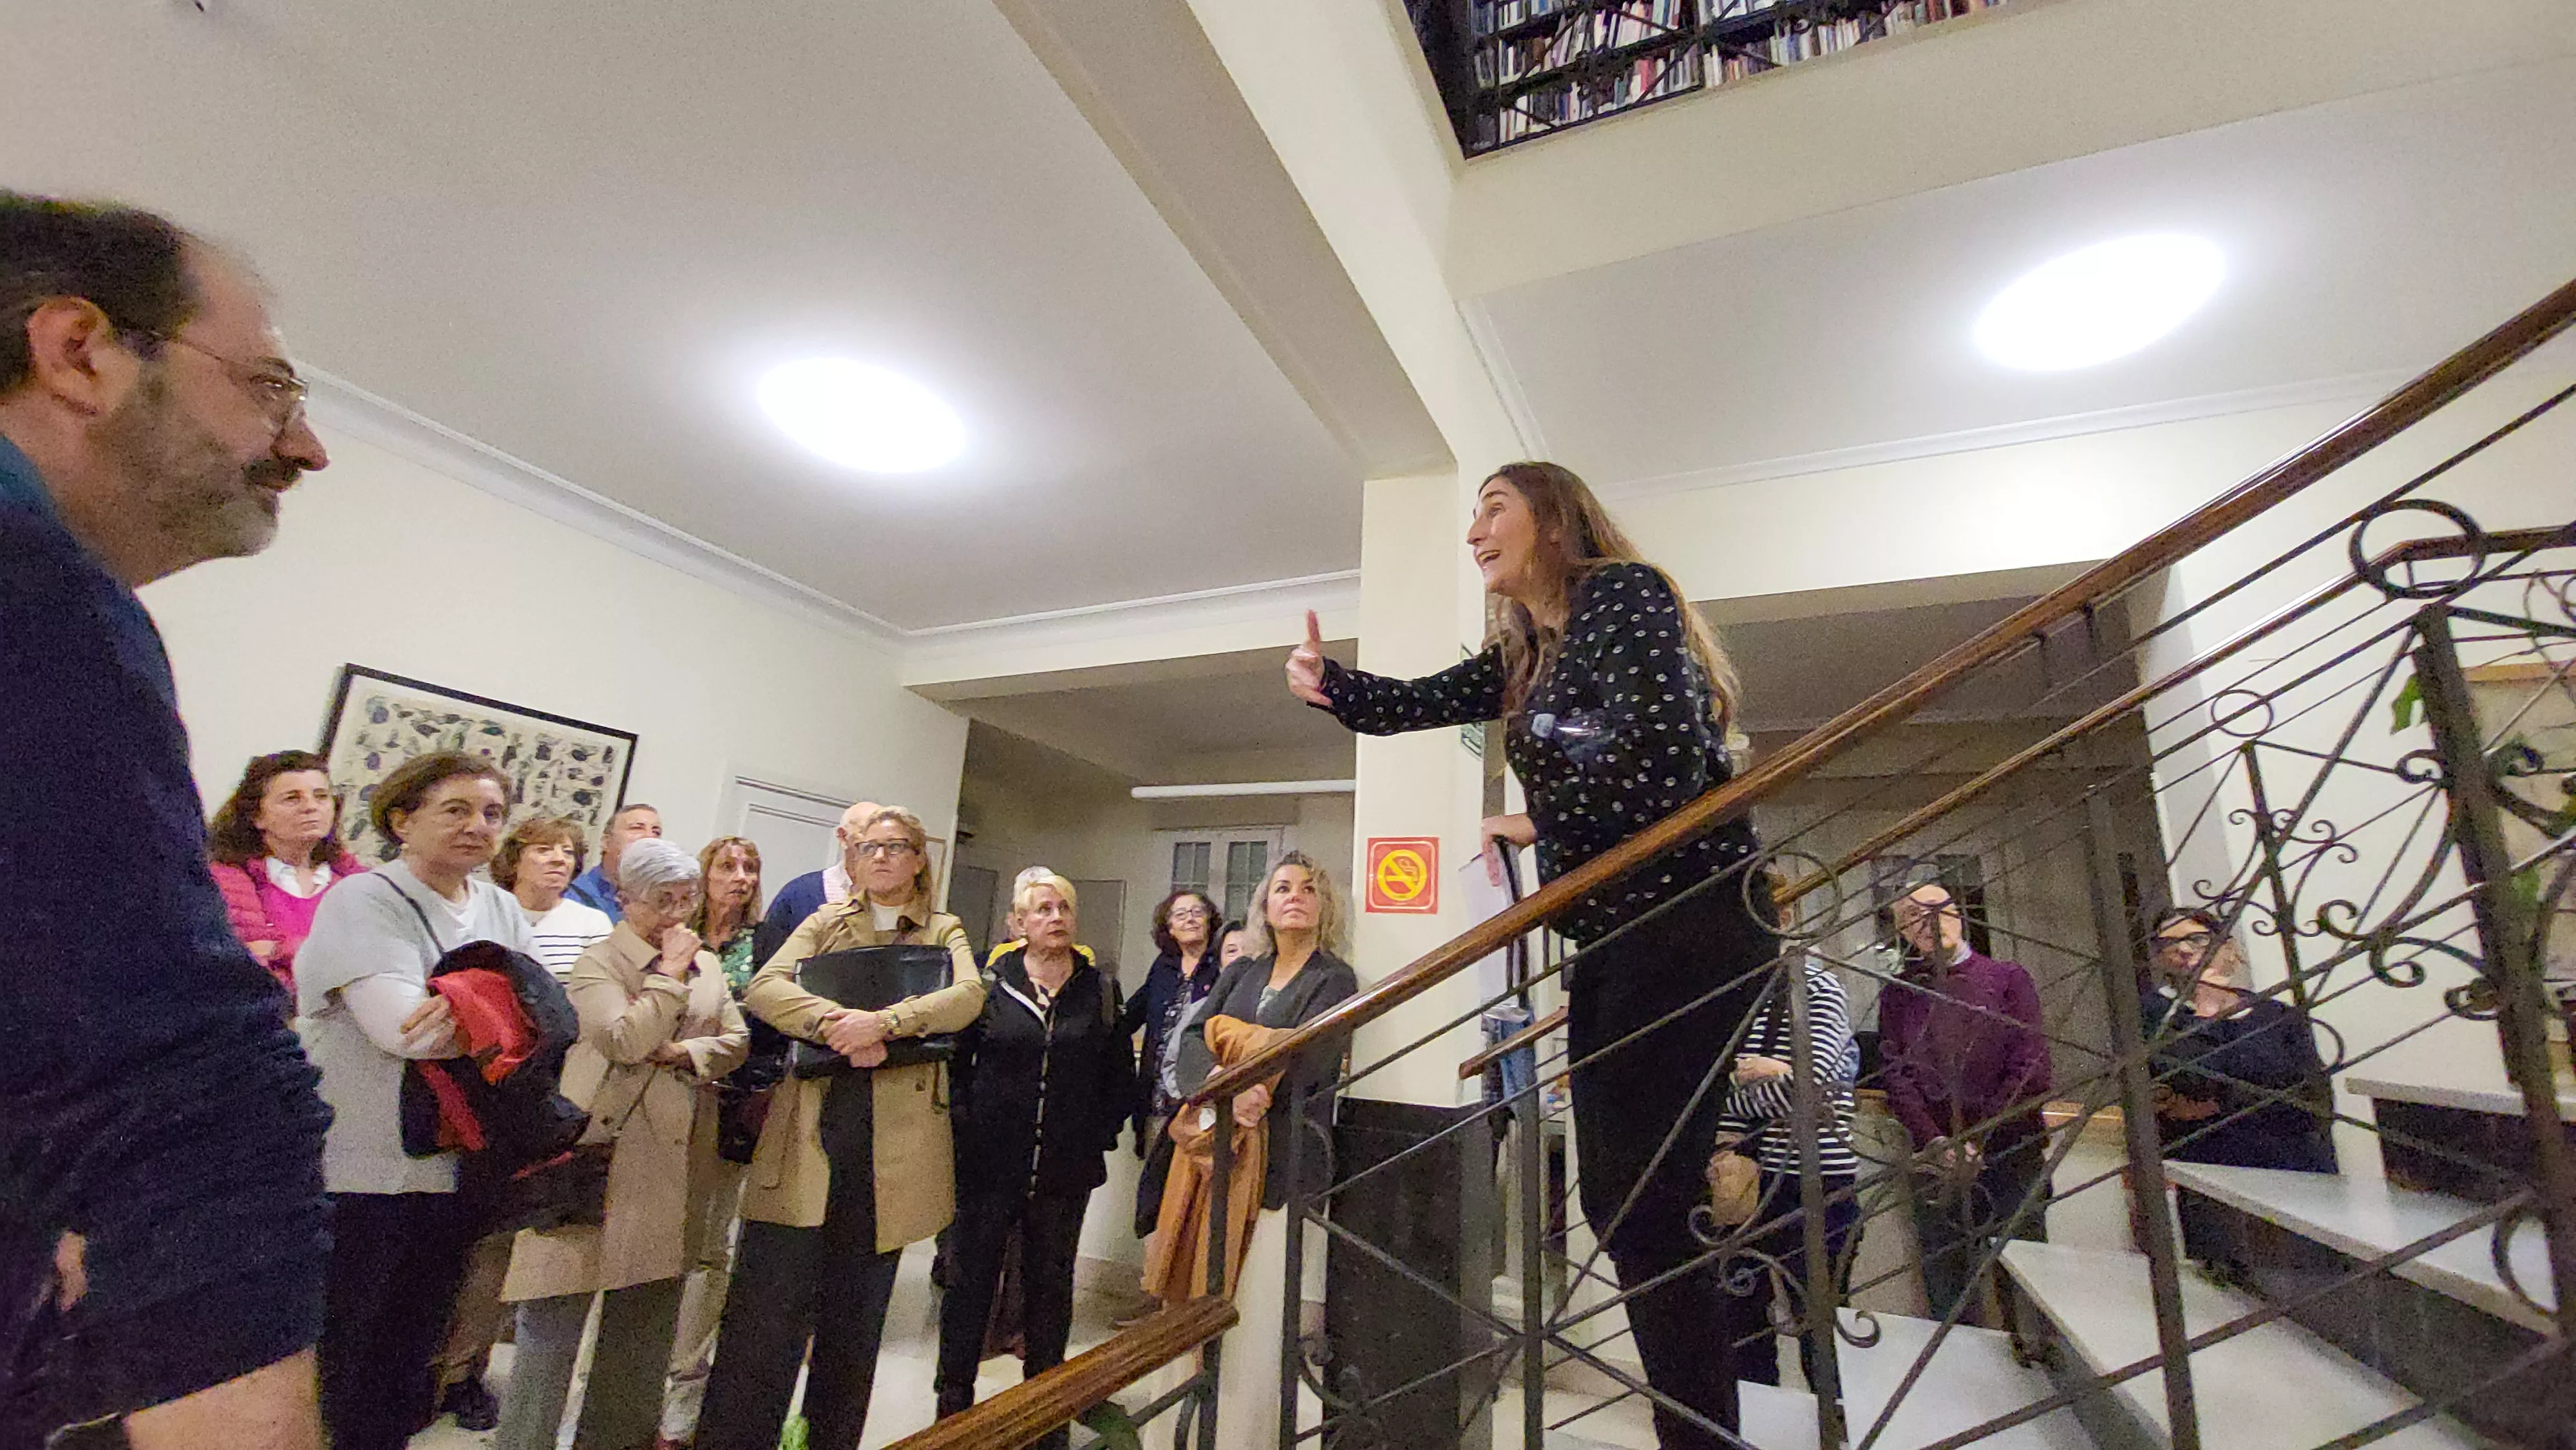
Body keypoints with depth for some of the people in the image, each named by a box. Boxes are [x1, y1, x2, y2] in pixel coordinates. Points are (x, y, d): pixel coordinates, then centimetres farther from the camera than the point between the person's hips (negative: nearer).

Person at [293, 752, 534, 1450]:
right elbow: (402, 1025, -22)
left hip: (452, 1171, 5)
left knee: (407, 1364, 18)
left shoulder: (502, 911, 9)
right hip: (358, 1167, -5)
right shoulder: (364, 901, -9)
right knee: (337, 1363, 7)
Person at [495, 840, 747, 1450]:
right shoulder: (597, 962, -6)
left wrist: (685, 1052, -8)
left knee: (649, 1307, 16)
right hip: (600, 1152, -6)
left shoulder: (707, 964, 12)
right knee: (561, 1305, 0)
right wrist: (671, 975, -14)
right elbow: (625, 1041, -19)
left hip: (674, 1159, 6)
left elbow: (736, 1040, 9)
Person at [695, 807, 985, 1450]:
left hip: (895, 1139, 0)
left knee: (857, 1311, 12)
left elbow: (968, 996, -9)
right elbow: (763, 989, -3)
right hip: (809, 1130, 0)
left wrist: (882, 1022, -23)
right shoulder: (824, 924, 13)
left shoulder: (944, 932, 10)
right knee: (768, 1299, -3)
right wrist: (836, 1022, -19)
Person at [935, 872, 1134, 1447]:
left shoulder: (1101, 990, 2)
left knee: (1051, 1285, 14)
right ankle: (954, 1403, 29)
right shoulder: (990, 983, -3)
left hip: (1066, 1169, 2)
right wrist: (966, 1125, -5)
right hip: (989, 1162, -1)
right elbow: (955, 1059, 1)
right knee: (972, 1280, 10)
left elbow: (1122, 1074, 8)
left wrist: (1100, 1135, 2)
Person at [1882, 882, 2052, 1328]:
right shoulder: (1898, 994, 9)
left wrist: (1974, 1141, -9)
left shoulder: (2008, 978, 5)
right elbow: (1897, 1078, 1)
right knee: (1947, 1298, 7)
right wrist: (1937, 1144, -12)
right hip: (1937, 1167, 1)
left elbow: (2031, 1069, -4)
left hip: (2012, 1157, -1)